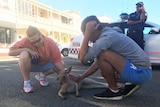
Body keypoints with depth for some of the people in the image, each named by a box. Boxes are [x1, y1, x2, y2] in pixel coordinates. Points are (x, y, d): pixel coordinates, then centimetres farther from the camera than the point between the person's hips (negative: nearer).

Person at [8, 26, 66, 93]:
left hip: (44, 64, 2)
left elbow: (58, 61, -27)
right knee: (24, 55, -36)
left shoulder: (50, 43, -27)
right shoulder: (25, 41, -27)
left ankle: (41, 76, 7)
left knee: (61, 65, -19)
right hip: (29, 64, -2)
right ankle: (26, 82, -15)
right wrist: (27, 49, -35)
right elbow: (10, 52, -22)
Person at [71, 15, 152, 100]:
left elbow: (83, 58, -23)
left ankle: (114, 91, -5)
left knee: (102, 55, -21)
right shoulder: (107, 34, 10)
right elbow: (98, 64, 15)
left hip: (141, 72, -10)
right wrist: (79, 78, 16)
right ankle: (130, 84, 12)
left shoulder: (107, 37, -20)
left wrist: (87, 33, -18)